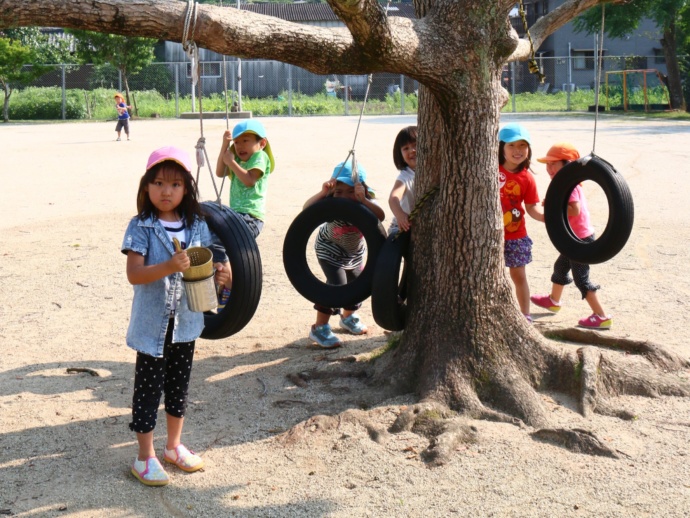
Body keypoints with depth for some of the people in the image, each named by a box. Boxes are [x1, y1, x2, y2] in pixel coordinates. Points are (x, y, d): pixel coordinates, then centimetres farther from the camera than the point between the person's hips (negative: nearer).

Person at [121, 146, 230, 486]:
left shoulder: (197, 225, 2)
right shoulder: (141, 227, -12)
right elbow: (134, 274, -19)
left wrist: (218, 274, -13)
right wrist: (169, 267, -34)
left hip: (186, 320, 5)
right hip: (152, 323, -5)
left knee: (179, 384, 17)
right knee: (149, 387, 5)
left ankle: (174, 446, 34)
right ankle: (145, 456, 18)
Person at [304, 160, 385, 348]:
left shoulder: (367, 205, -28)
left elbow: (380, 216, -49)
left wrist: (363, 200, -61)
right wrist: (322, 193, -59)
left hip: (355, 251, 4)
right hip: (329, 249, -4)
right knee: (337, 283, -19)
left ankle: (348, 317, 44)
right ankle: (320, 327, -7)